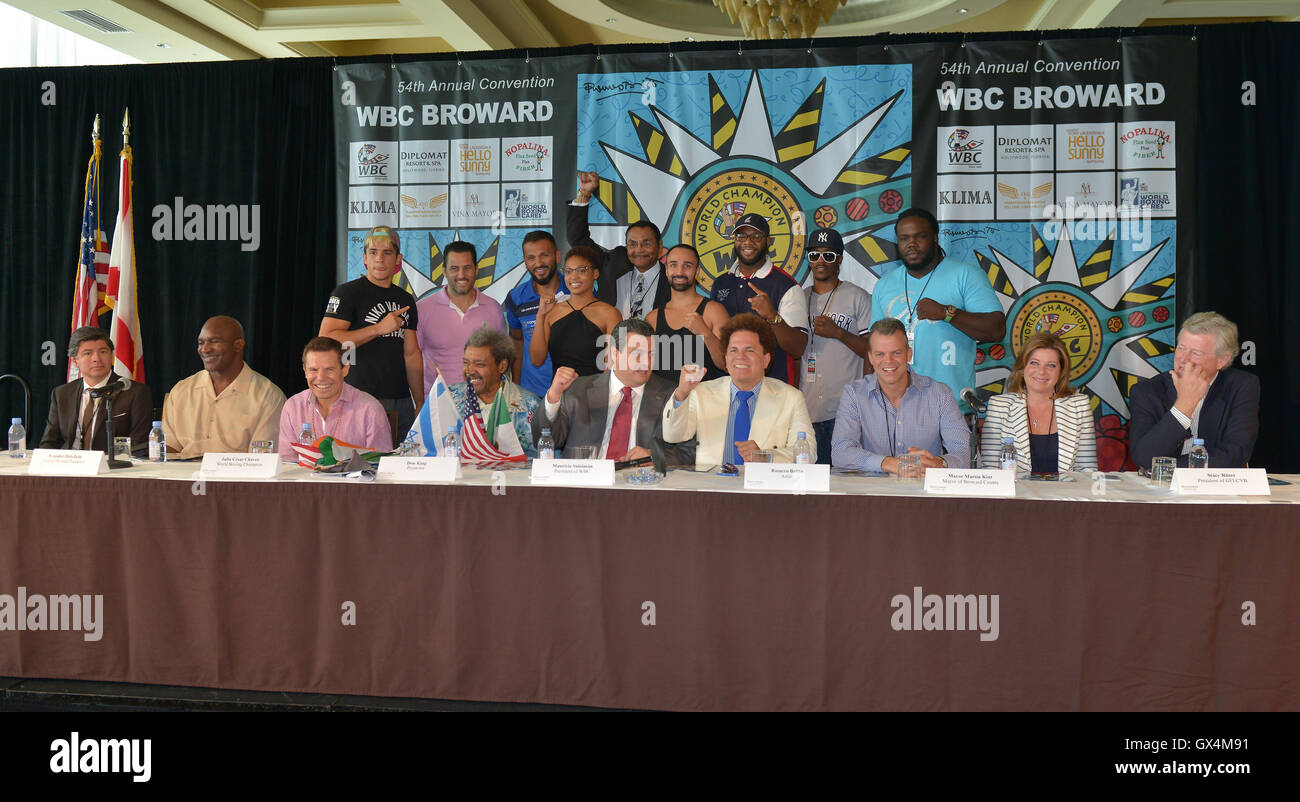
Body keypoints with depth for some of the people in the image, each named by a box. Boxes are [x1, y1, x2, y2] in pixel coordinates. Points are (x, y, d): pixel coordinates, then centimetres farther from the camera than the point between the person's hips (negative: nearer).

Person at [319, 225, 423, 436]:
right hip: (362, 399, -5)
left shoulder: (406, 300, 17)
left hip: (401, 401, 5)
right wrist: (379, 328, -15)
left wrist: (421, 403, 12)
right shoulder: (347, 292, -1)